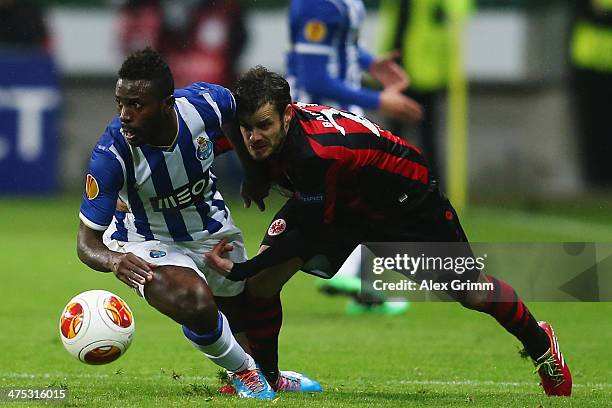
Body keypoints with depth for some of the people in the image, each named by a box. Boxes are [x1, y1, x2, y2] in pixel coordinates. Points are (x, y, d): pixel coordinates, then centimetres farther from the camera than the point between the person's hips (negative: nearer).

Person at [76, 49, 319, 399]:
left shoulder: (206, 104, -28)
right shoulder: (111, 155, -36)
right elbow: (87, 242, -30)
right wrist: (114, 261, -52)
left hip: (211, 225, 4)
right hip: (147, 242, -4)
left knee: (246, 314, 21)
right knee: (198, 308, -29)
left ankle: (268, 376, 56)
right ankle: (244, 372, 3)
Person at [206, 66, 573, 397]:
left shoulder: (316, 155, -43)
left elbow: (307, 233, -34)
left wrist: (240, 270, -35)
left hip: (408, 201, -6)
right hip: (344, 200, 6)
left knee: (471, 294, 7)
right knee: (263, 277, -14)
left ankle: (540, 342, 36)